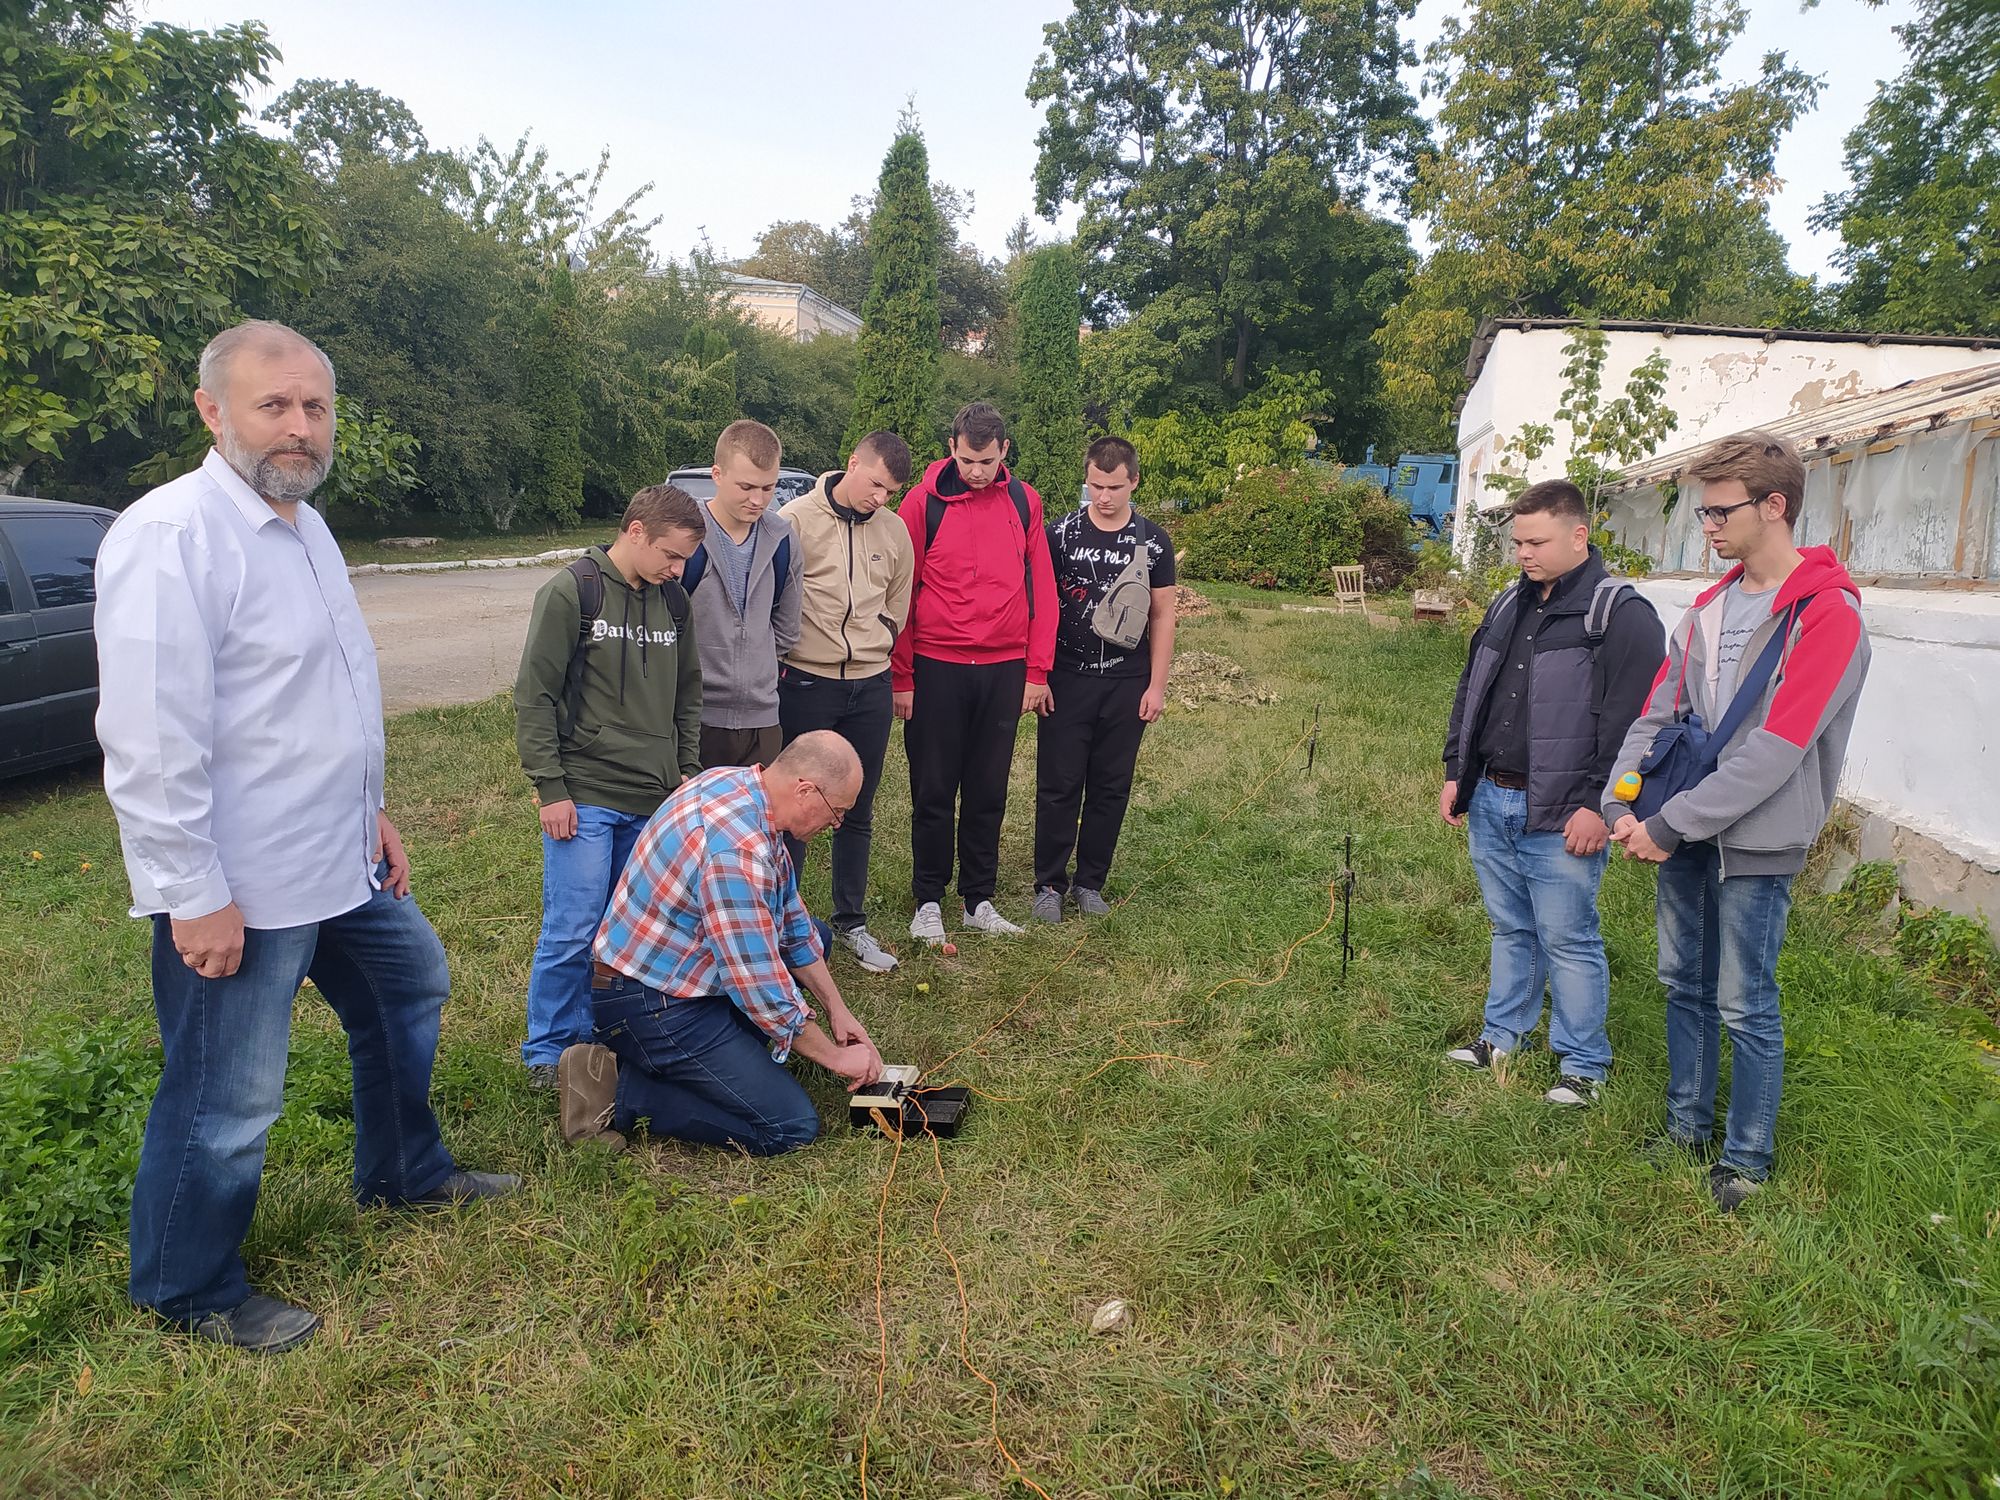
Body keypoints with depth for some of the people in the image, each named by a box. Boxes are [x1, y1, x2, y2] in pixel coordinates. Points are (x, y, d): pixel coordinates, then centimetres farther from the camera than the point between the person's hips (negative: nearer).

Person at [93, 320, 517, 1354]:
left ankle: (405, 1173, 45)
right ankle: (190, 1294, 28)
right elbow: (150, 740, -24)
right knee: (225, 1103, 4)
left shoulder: (304, 523, 10)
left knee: (410, 988, 24)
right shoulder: (172, 535, -20)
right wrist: (196, 897, -22)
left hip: (338, 863, 10)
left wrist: (371, 809, 19)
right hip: (237, 889, -10)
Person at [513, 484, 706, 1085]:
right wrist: (551, 789, -11)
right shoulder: (570, 592, -8)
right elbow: (534, 697, -8)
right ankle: (549, 1051, 14)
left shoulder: (673, 602, 10)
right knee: (572, 931, -4)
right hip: (584, 798, -5)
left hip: (654, 801, 6)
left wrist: (687, 772, 13)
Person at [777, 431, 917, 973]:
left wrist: (870, 651, 8)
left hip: (870, 688, 4)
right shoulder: (797, 519, -8)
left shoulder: (894, 533, 6)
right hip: (806, 684, -4)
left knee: (858, 813, 12)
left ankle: (851, 922, 25)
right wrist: (786, 662, -4)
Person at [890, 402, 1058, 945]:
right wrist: (901, 677, -5)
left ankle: (979, 900, 22)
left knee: (989, 792, 10)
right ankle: (928, 901, 18)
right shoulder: (924, 502, -4)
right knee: (933, 792, 5)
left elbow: (1041, 589, 6)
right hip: (936, 669, -2)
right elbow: (901, 593, -3)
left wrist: (1037, 672, 2)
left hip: (1005, 669, 3)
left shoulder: (1024, 502, 5)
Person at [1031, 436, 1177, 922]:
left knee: (1111, 788, 7)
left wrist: (1157, 685, 2)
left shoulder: (1153, 542, 4)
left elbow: (1162, 617, 7)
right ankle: (1049, 883, 13)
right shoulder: (1061, 534, 0)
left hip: (1127, 683, 2)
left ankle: (1090, 882, 20)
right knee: (1058, 786, 1)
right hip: (1067, 680, -1)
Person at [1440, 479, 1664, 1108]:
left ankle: (1583, 1064, 19)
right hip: (1489, 803, 7)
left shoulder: (1621, 615, -10)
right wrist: (1456, 773, 14)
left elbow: (1631, 720, -16)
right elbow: (1470, 693, 19)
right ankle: (1503, 1034, 33)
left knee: (1568, 940, 3)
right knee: (1510, 929, 19)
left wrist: (1600, 804, -19)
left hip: (1560, 818, -6)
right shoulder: (1508, 605, 12)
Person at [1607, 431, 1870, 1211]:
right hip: (1681, 833, 7)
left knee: (1744, 1005, 4)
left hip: (1756, 842, -6)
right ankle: (1688, 1127, 33)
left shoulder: (1828, 614, -16)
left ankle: (1747, 1159, 23)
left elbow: (1774, 752, -22)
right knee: (1684, 983, 16)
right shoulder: (1709, 607, 7)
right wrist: (1624, 806, -8)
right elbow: (1656, 712, 5)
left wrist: (1670, 824, -21)